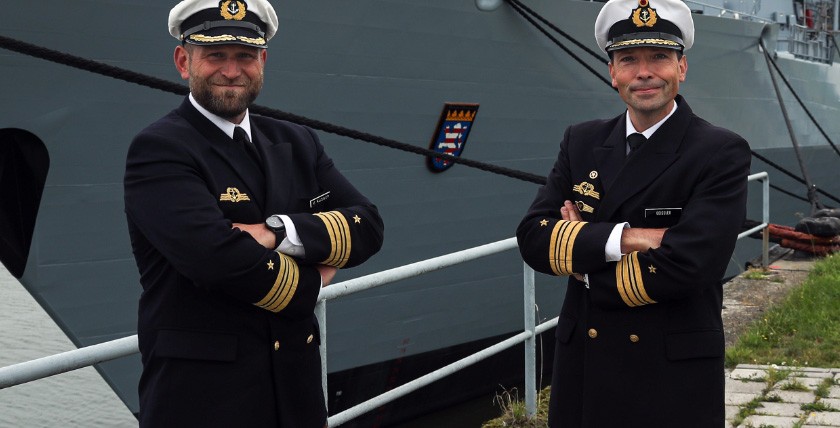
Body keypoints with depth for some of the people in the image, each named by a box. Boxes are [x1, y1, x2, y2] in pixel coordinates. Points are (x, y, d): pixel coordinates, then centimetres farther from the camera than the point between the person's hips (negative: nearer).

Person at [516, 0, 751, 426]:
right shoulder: (582, 142, 5)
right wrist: (621, 238, -19)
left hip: (675, 380, -4)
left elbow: (683, 267, -20)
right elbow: (532, 238, -5)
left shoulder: (722, 153, -10)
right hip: (582, 372, 4)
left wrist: (585, 267, -9)